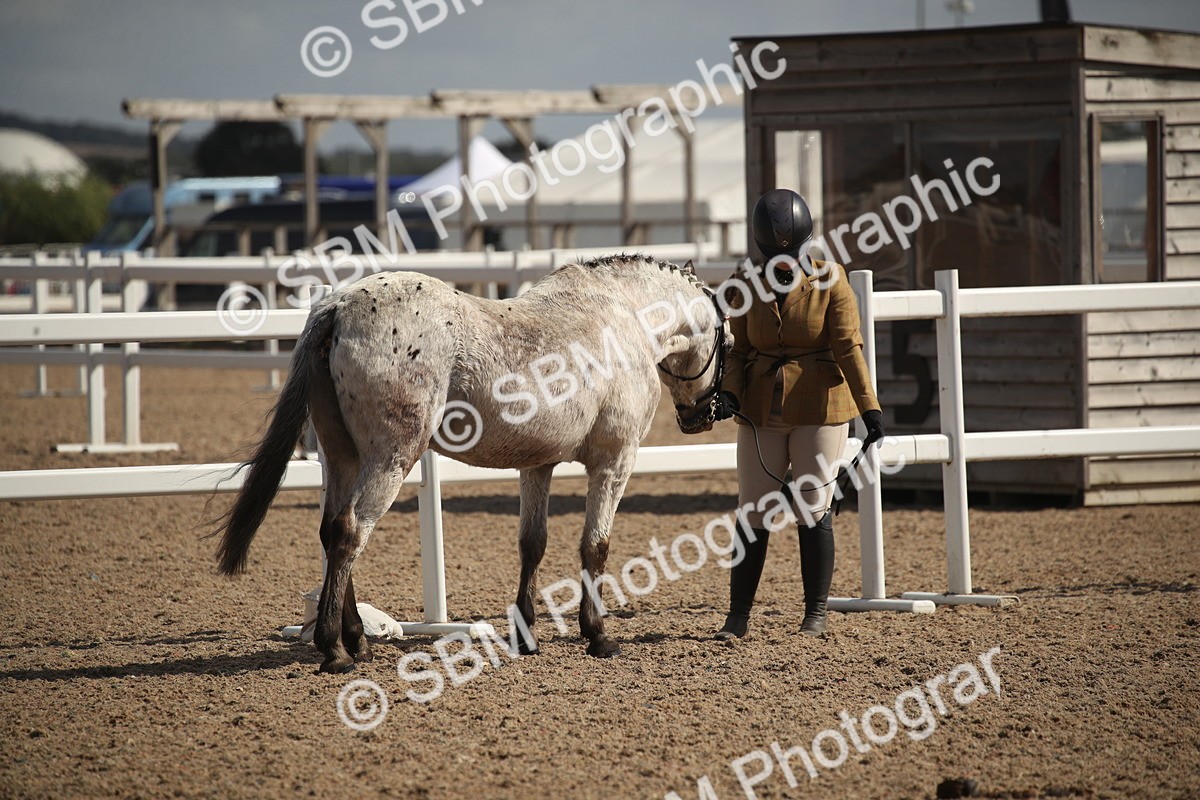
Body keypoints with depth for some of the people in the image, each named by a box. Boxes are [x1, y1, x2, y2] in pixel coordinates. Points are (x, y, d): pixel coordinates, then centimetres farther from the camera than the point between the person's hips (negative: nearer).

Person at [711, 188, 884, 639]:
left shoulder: (829, 281, -7)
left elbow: (848, 347, -11)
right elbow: (738, 348, 5)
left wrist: (869, 407, -20)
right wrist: (730, 392, -13)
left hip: (819, 409, -3)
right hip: (760, 412, 3)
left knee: (813, 513, 0)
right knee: (752, 515, 4)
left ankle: (816, 614, 9)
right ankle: (738, 615, 10)